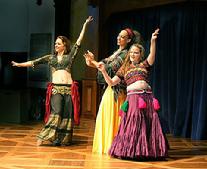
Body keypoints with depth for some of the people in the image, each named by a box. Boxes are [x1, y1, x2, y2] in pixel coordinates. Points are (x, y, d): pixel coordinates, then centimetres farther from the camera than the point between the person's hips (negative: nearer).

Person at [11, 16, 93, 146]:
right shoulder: (50, 57, 14)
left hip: (68, 88, 1)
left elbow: (79, 42, 7)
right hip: (56, 88, -1)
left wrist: (85, 25, 4)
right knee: (56, 112, -14)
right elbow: (34, 62, 13)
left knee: (67, 114, 0)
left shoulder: (70, 56, 10)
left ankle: (65, 139, 7)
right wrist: (19, 64, 9)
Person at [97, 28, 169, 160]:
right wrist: (103, 71, 1)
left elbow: (152, 56, -6)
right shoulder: (124, 69, 20)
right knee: (132, 126, -6)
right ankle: (131, 150, 1)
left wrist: (153, 41, -21)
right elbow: (111, 83, 16)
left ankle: (148, 151, 5)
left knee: (148, 125, -2)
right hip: (132, 98, 0)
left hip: (147, 97, 0)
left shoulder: (144, 65, 15)